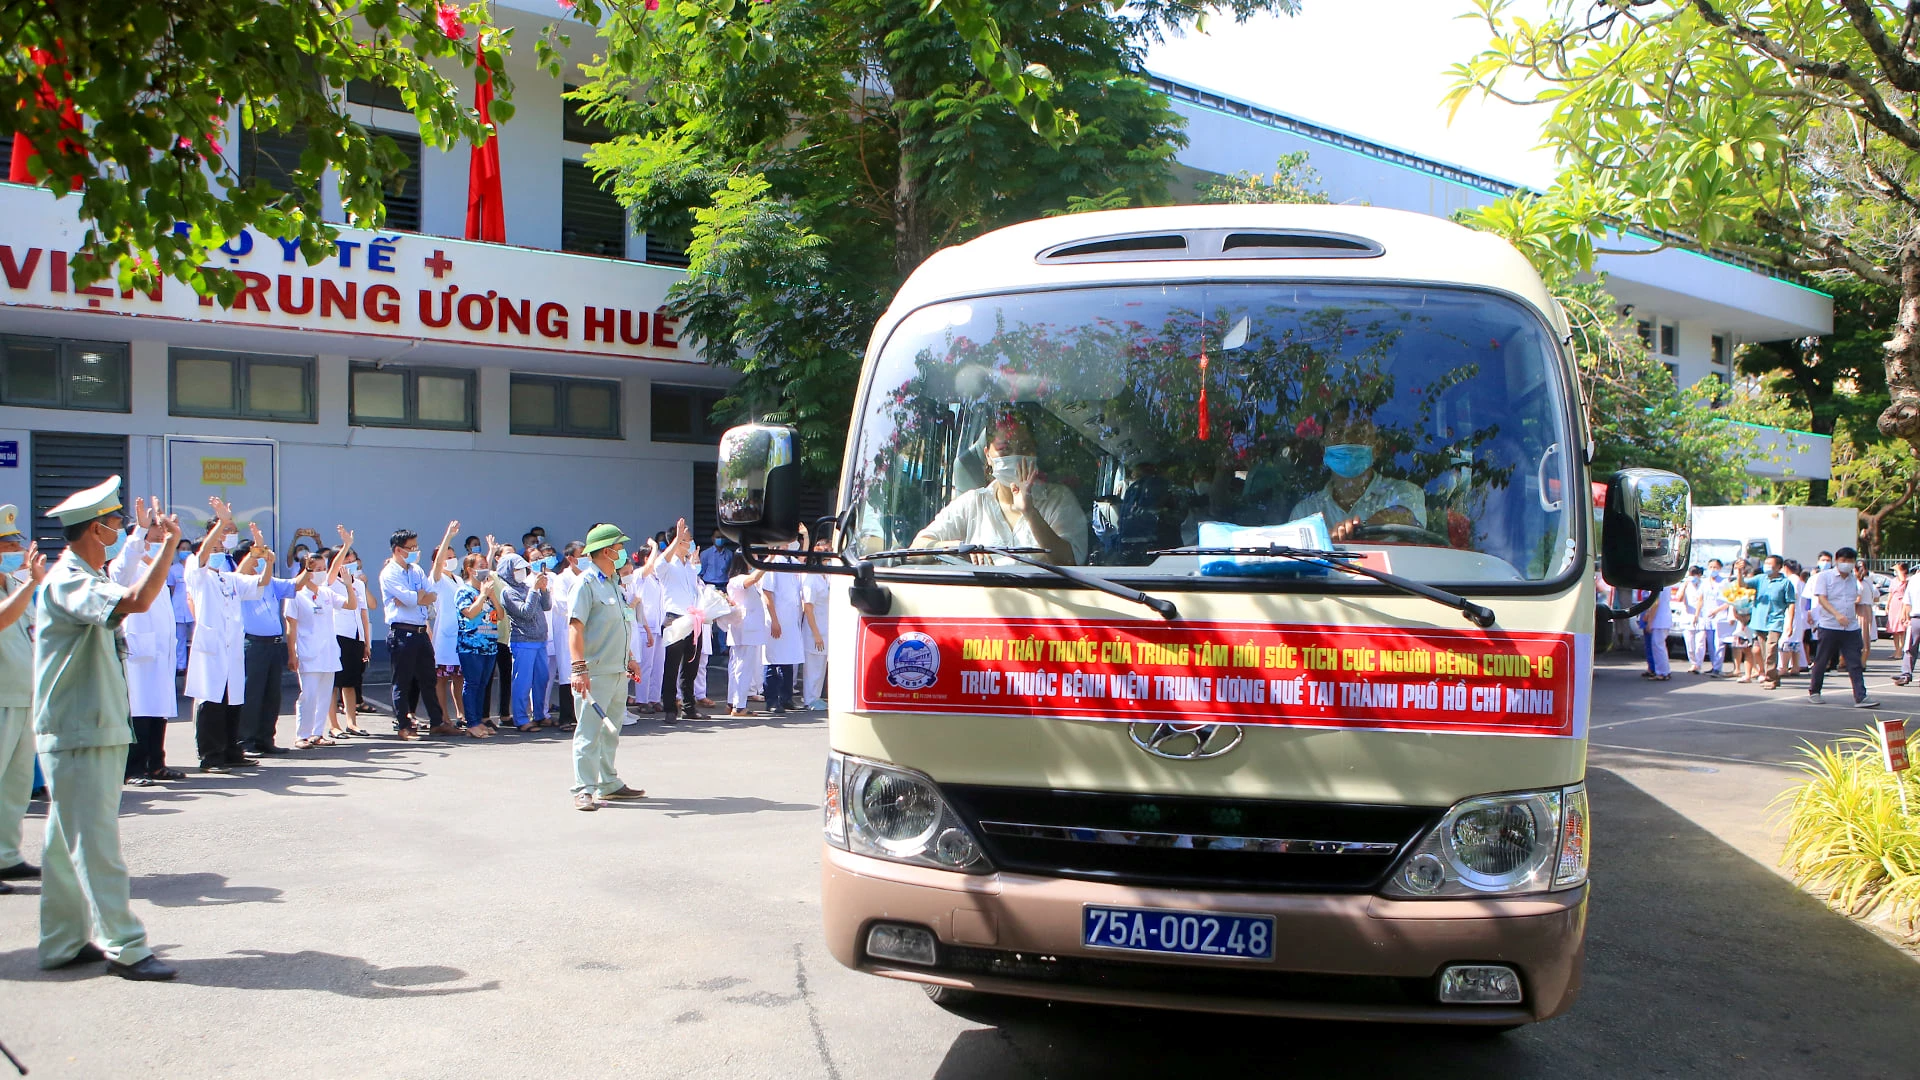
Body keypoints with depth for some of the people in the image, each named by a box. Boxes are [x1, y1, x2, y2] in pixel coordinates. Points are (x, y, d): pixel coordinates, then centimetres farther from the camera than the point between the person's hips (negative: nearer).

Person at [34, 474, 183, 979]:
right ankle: (124, 948, -5)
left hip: (92, 733, 10)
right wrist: (170, 543, -24)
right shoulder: (67, 581, -17)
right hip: (76, 738, -10)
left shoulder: (81, 579, 15)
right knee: (95, 843, -7)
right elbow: (136, 601, -34)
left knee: (68, 843, 13)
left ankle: (64, 944, 20)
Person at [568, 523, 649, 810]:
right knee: (589, 731, -6)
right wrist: (578, 667, -26)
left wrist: (630, 659, 24)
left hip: (618, 671, 9)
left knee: (611, 731, 15)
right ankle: (584, 790, -3)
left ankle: (609, 784, 23)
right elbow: (575, 626, -18)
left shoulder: (613, 583, 17)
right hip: (595, 673, -9)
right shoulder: (587, 582, -11)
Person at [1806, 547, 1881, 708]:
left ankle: (1861, 697, -8)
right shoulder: (1824, 576, -2)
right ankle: (1813, 692, 19)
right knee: (1822, 661, 4)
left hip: (1851, 628, 4)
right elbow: (1822, 599, -13)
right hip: (1829, 626, -4)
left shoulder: (1854, 580, 14)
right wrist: (1837, 614, -25)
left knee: (1855, 664, -3)